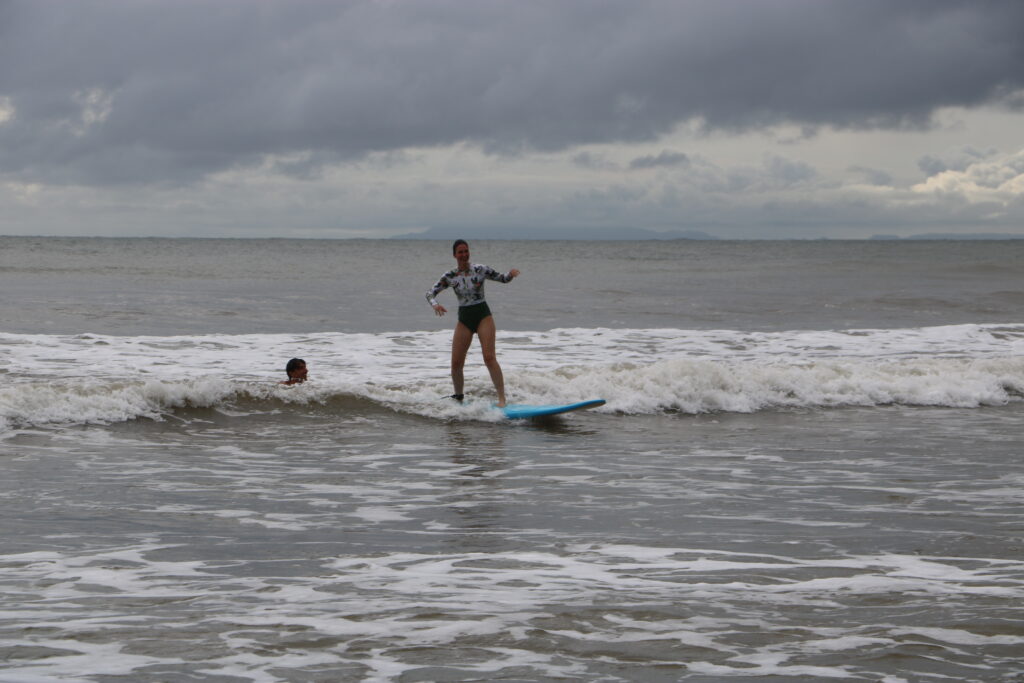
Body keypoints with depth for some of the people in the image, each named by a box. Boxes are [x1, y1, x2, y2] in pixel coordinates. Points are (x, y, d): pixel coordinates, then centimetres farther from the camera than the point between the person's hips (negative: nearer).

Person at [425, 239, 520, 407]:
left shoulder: (480, 270, -4)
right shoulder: (450, 277, 0)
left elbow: (503, 278, 4)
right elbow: (430, 293, 1)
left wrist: (511, 274, -19)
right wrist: (435, 304, -21)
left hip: (483, 315, -3)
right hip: (464, 319, 3)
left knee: (489, 357, -17)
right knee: (456, 363, 0)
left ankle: (502, 398, -16)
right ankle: (458, 397, 21)